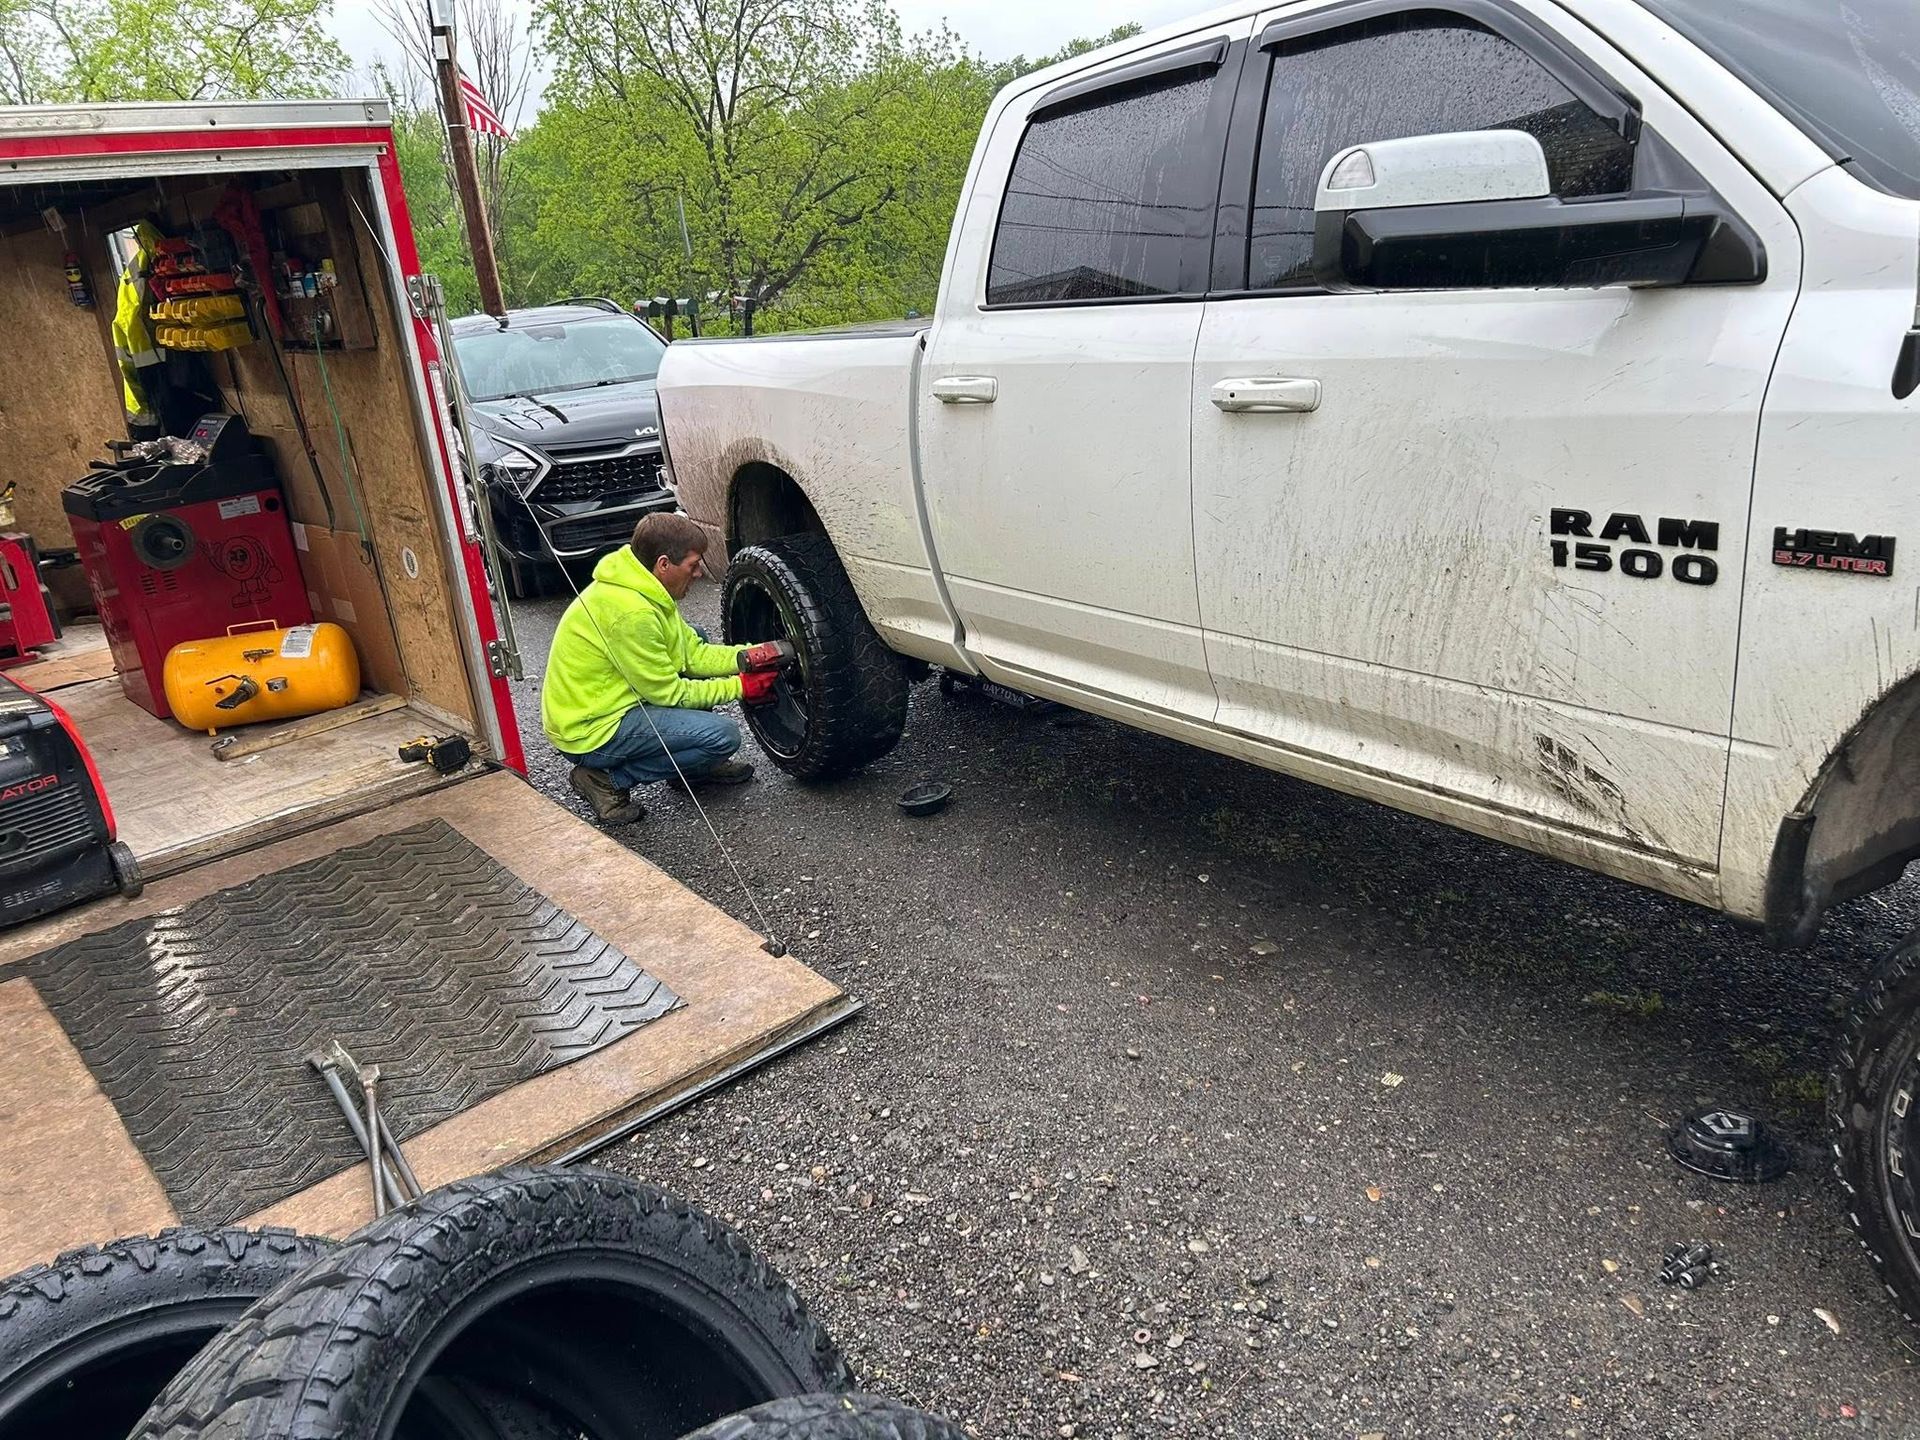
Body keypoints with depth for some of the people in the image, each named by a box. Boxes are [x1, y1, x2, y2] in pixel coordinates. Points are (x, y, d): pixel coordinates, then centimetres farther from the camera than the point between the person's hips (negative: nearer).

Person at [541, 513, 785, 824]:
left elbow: (693, 653, 7)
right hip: (588, 734, -10)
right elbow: (668, 692, -18)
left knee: (695, 637, 15)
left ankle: (695, 765, 17)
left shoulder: (642, 588, 3)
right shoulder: (630, 612, -27)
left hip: (601, 702, 10)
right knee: (723, 736, -19)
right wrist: (738, 687, -10)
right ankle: (609, 780, -5)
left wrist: (748, 657, -6)